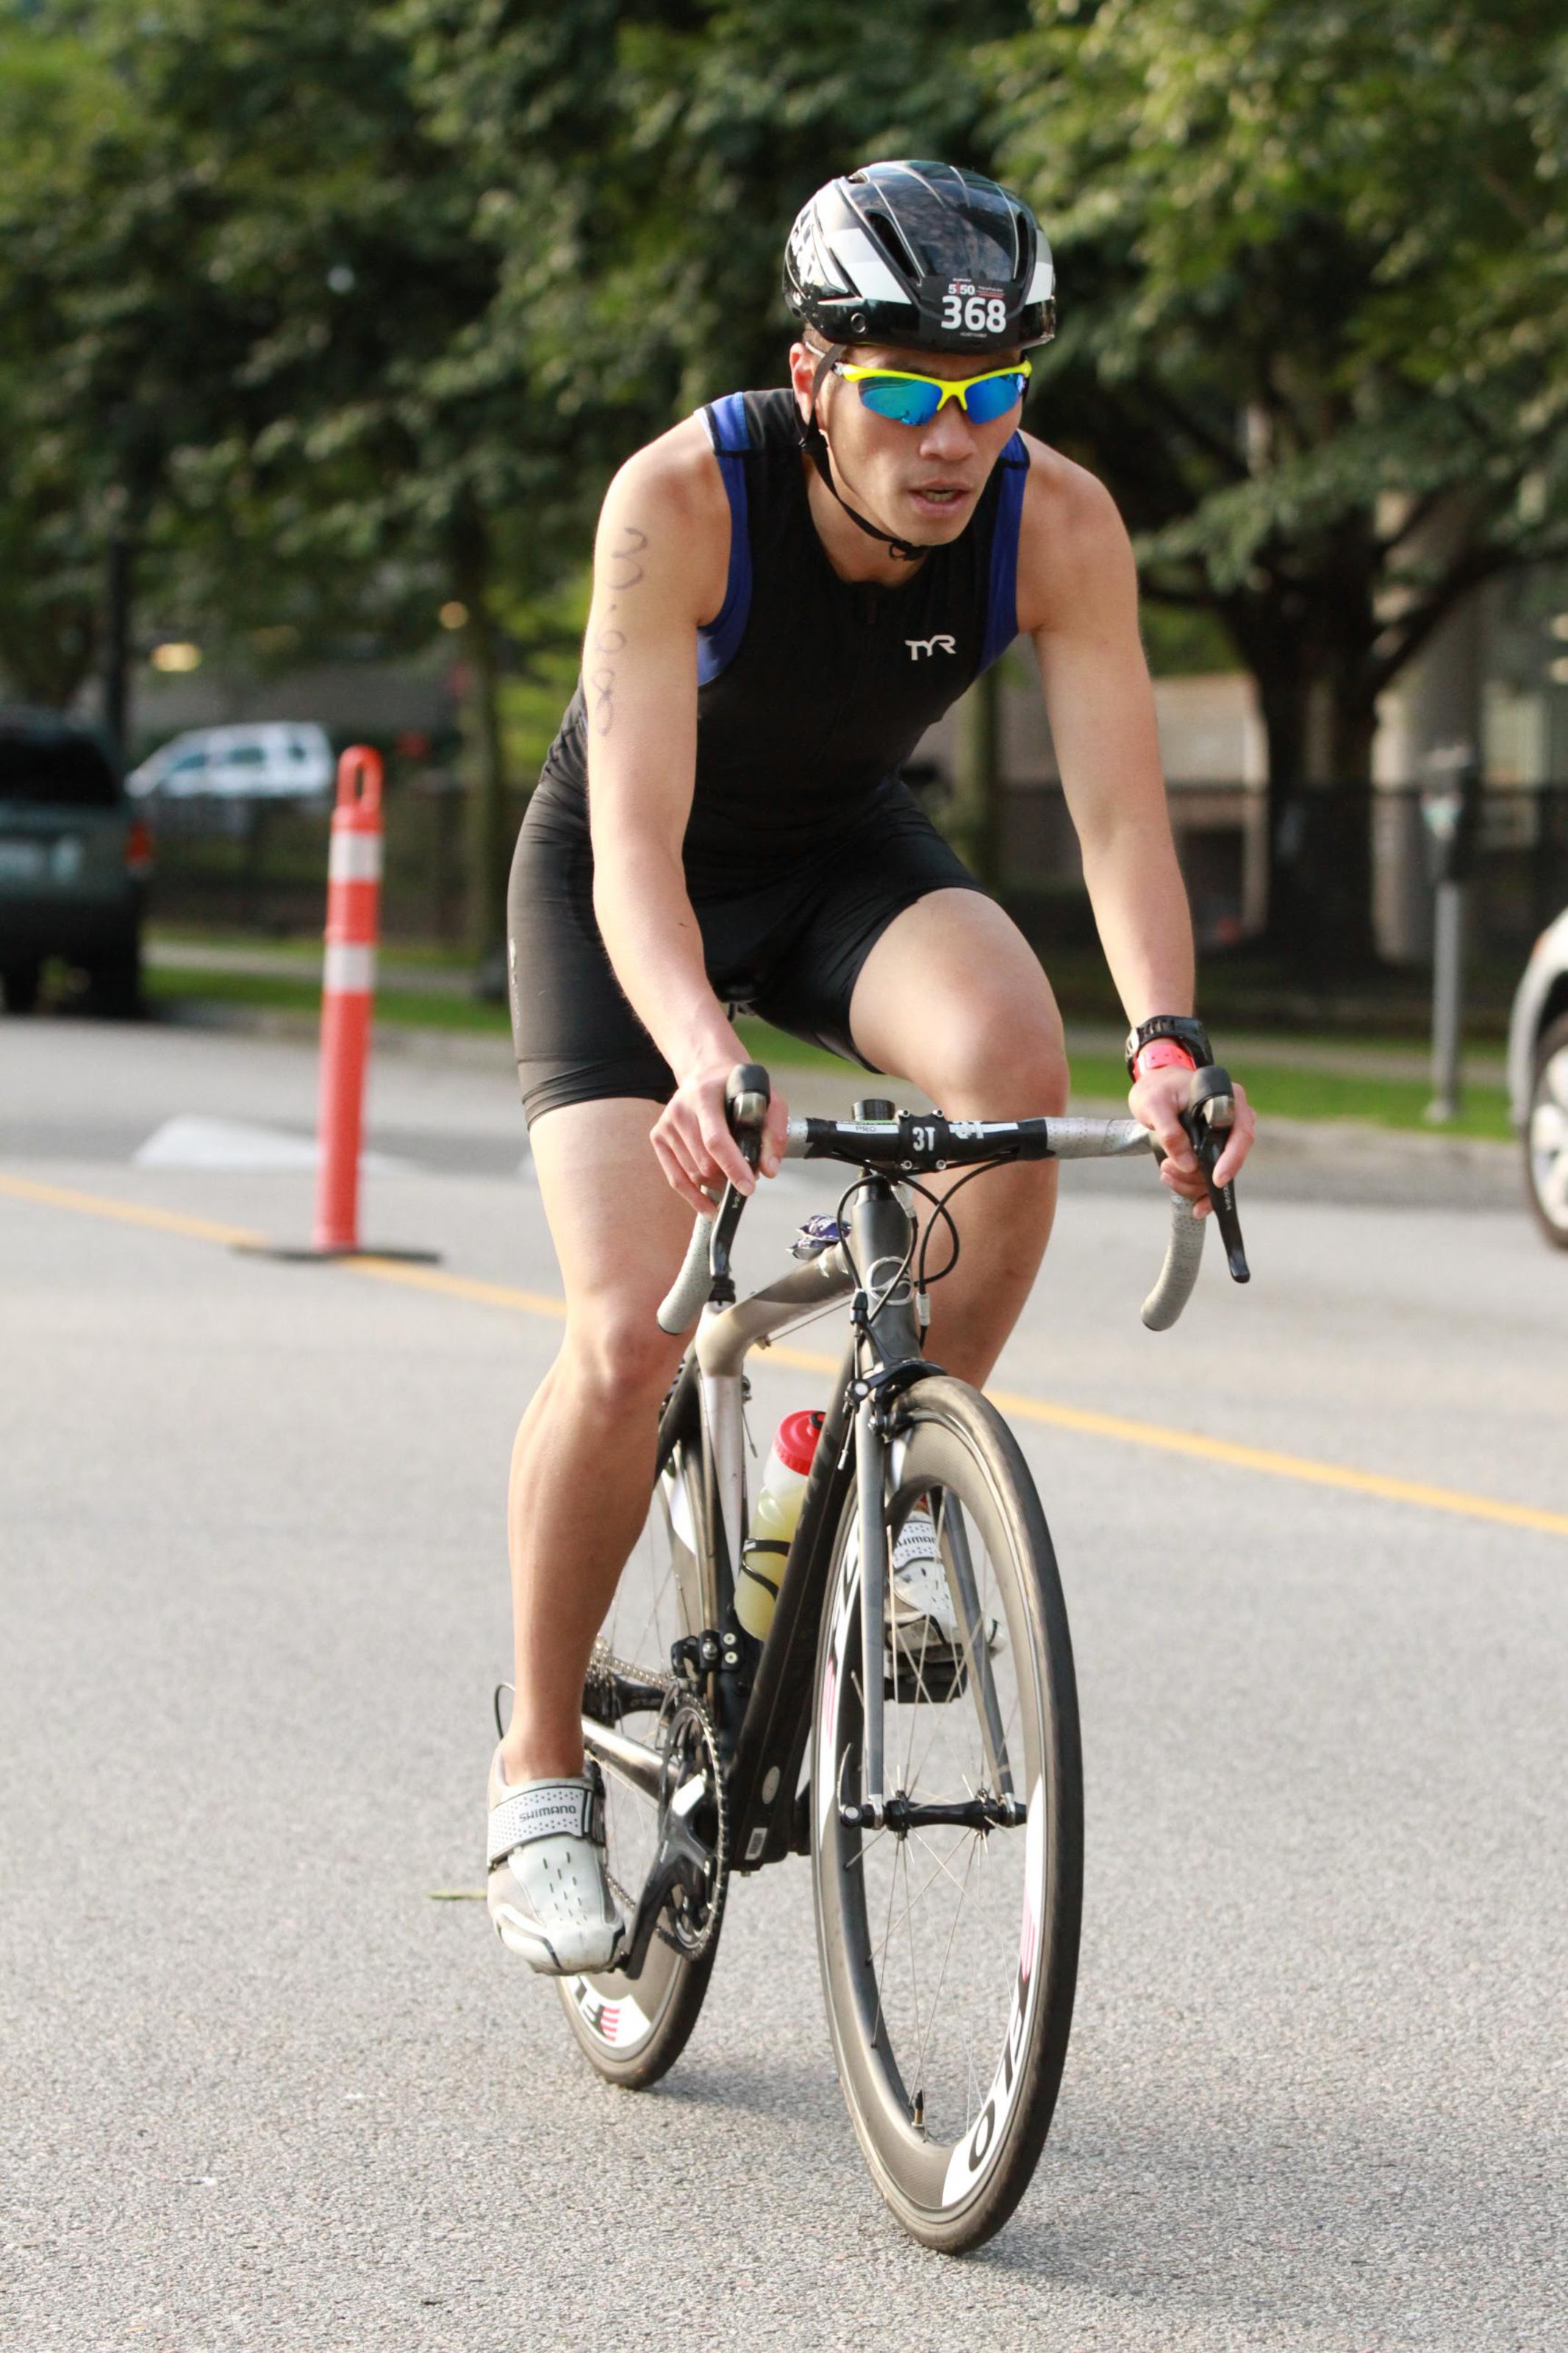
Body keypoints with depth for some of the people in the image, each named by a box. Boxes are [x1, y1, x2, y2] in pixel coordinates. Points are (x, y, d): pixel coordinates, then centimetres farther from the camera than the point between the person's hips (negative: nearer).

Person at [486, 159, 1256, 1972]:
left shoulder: (1058, 527, -24)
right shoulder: (680, 499, -33)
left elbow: (1118, 812, -27)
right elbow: (638, 840, -39)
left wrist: (1165, 1041, -46)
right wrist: (701, 1057, -56)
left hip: (846, 857, 3)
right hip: (629, 884, -2)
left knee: (1011, 1051, -33)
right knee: (627, 1337, -18)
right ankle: (540, 1769, 3)